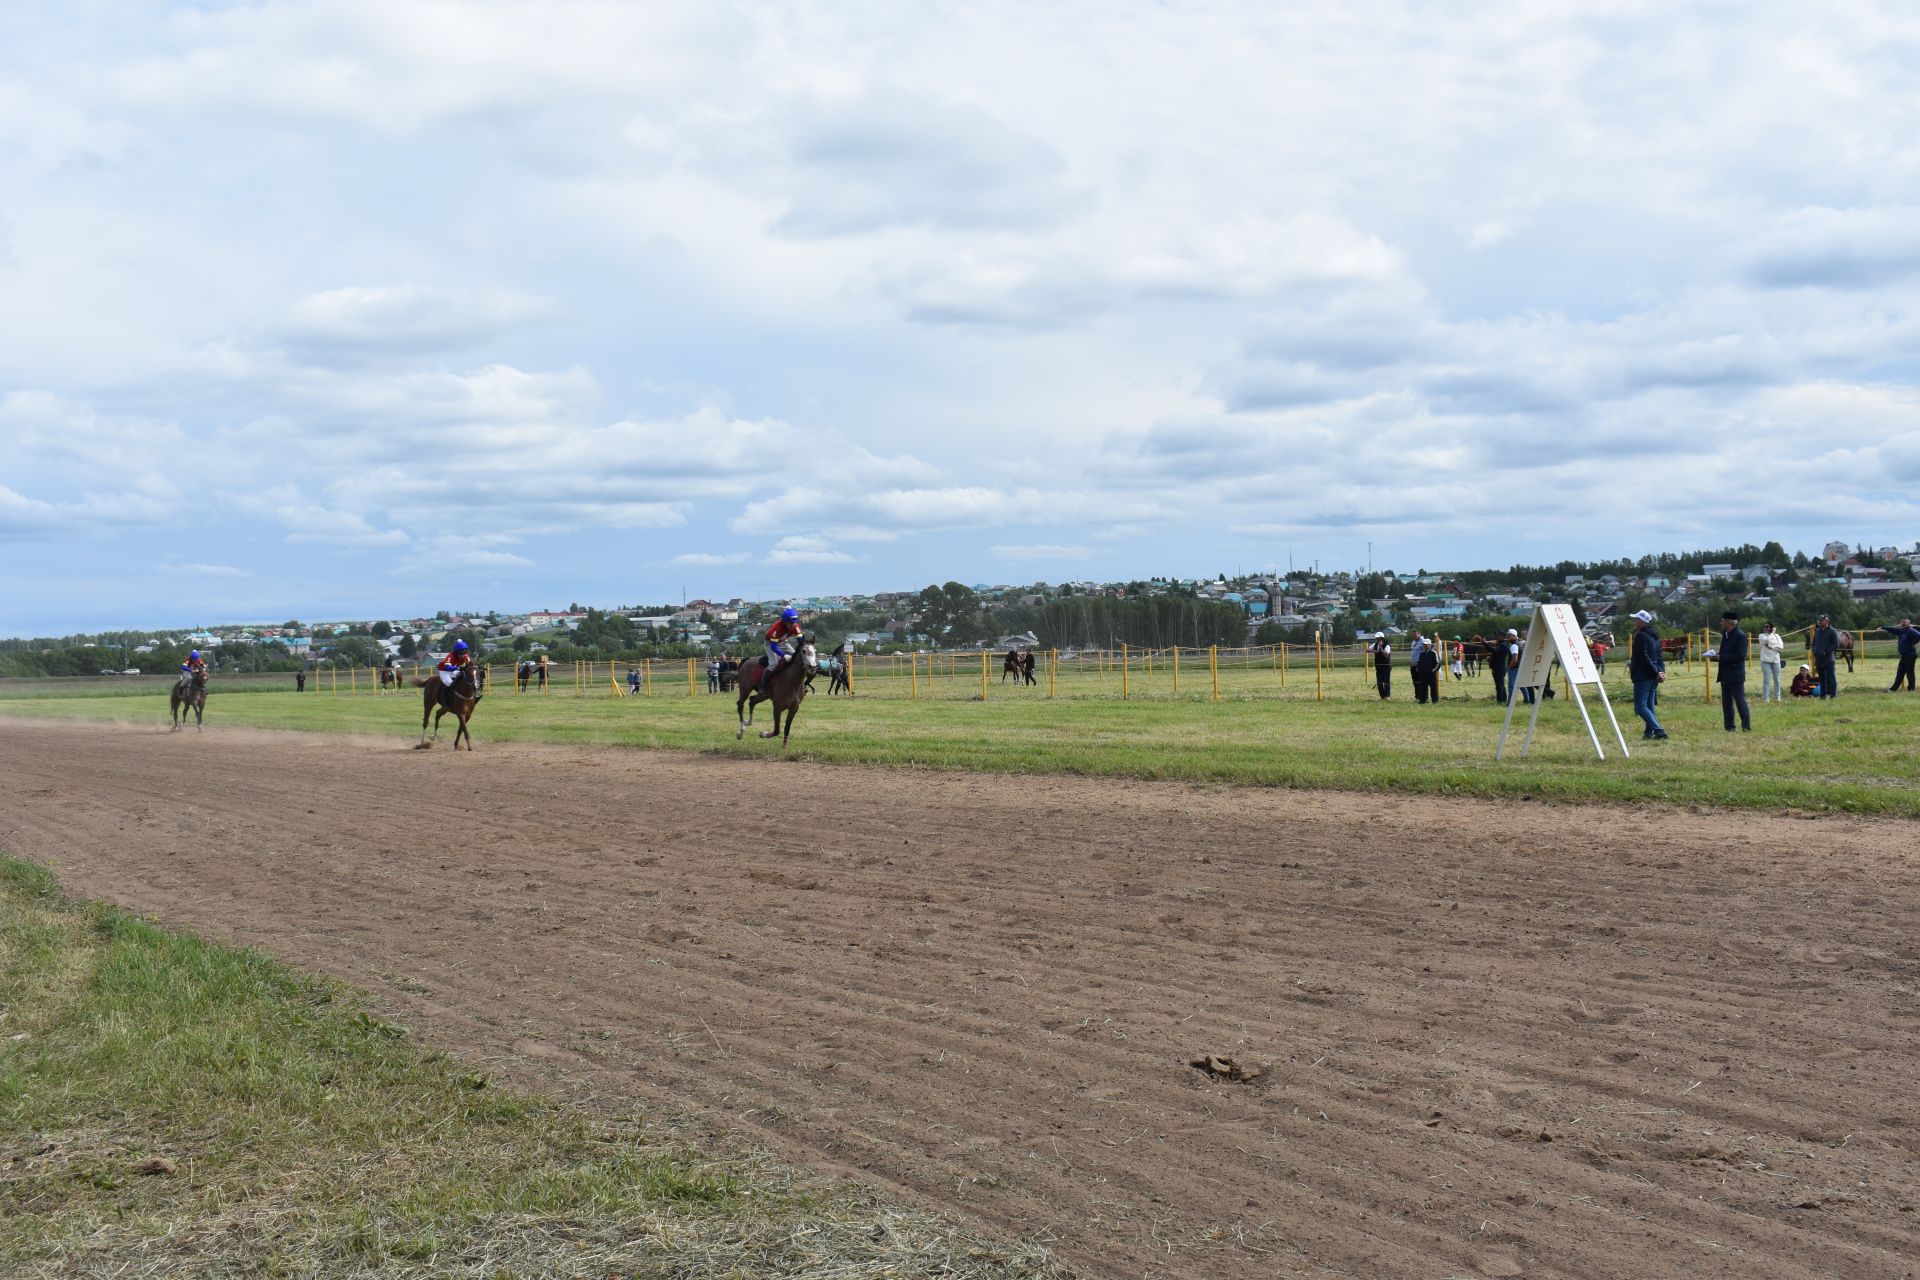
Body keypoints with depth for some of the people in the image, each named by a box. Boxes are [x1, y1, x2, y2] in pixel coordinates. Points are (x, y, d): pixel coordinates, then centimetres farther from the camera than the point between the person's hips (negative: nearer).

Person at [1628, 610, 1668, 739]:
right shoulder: (1654, 636, 16)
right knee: (1649, 706, 13)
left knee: (1640, 706, -10)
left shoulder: (1641, 636, -12)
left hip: (1643, 677, -9)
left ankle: (1658, 730, -20)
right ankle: (1650, 732, 11)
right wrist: (1661, 671, 1)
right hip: (1653, 677, 9)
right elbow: (1659, 657, 14)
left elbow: (1644, 658, -18)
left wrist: (1656, 673, -16)